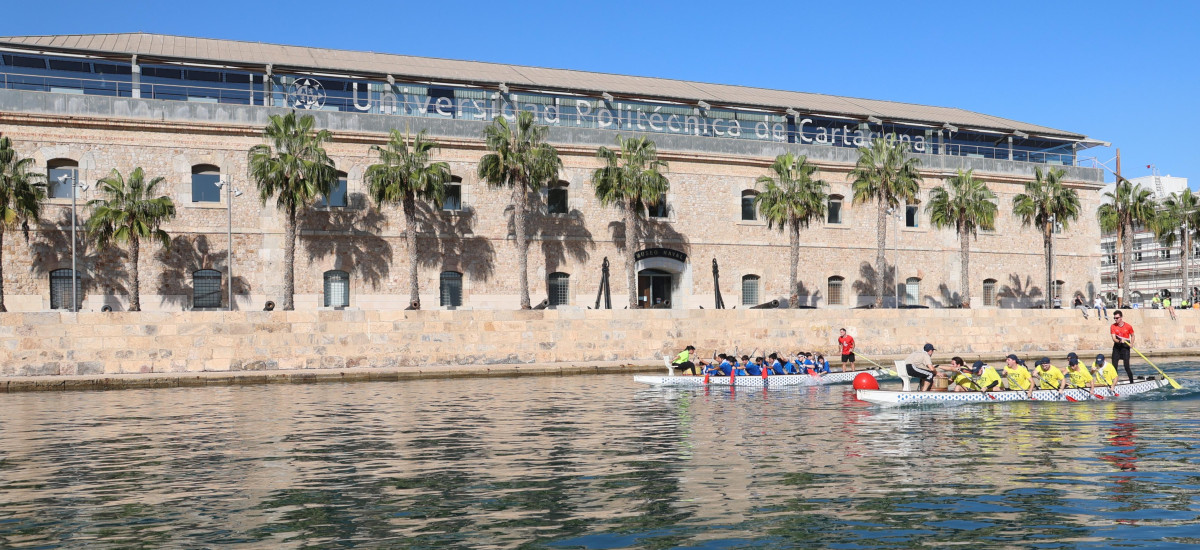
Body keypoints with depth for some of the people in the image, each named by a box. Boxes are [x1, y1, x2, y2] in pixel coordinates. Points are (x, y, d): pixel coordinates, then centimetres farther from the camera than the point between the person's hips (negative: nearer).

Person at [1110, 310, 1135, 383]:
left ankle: (1131, 382, 5)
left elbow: (1132, 336, 11)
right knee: (1114, 366, -1)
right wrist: (1120, 341, -33)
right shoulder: (1113, 326, -4)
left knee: (1127, 366, -8)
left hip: (1125, 347, -2)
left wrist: (1131, 343, -7)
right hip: (1117, 347, 2)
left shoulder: (1128, 326, -5)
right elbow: (1114, 338, -12)